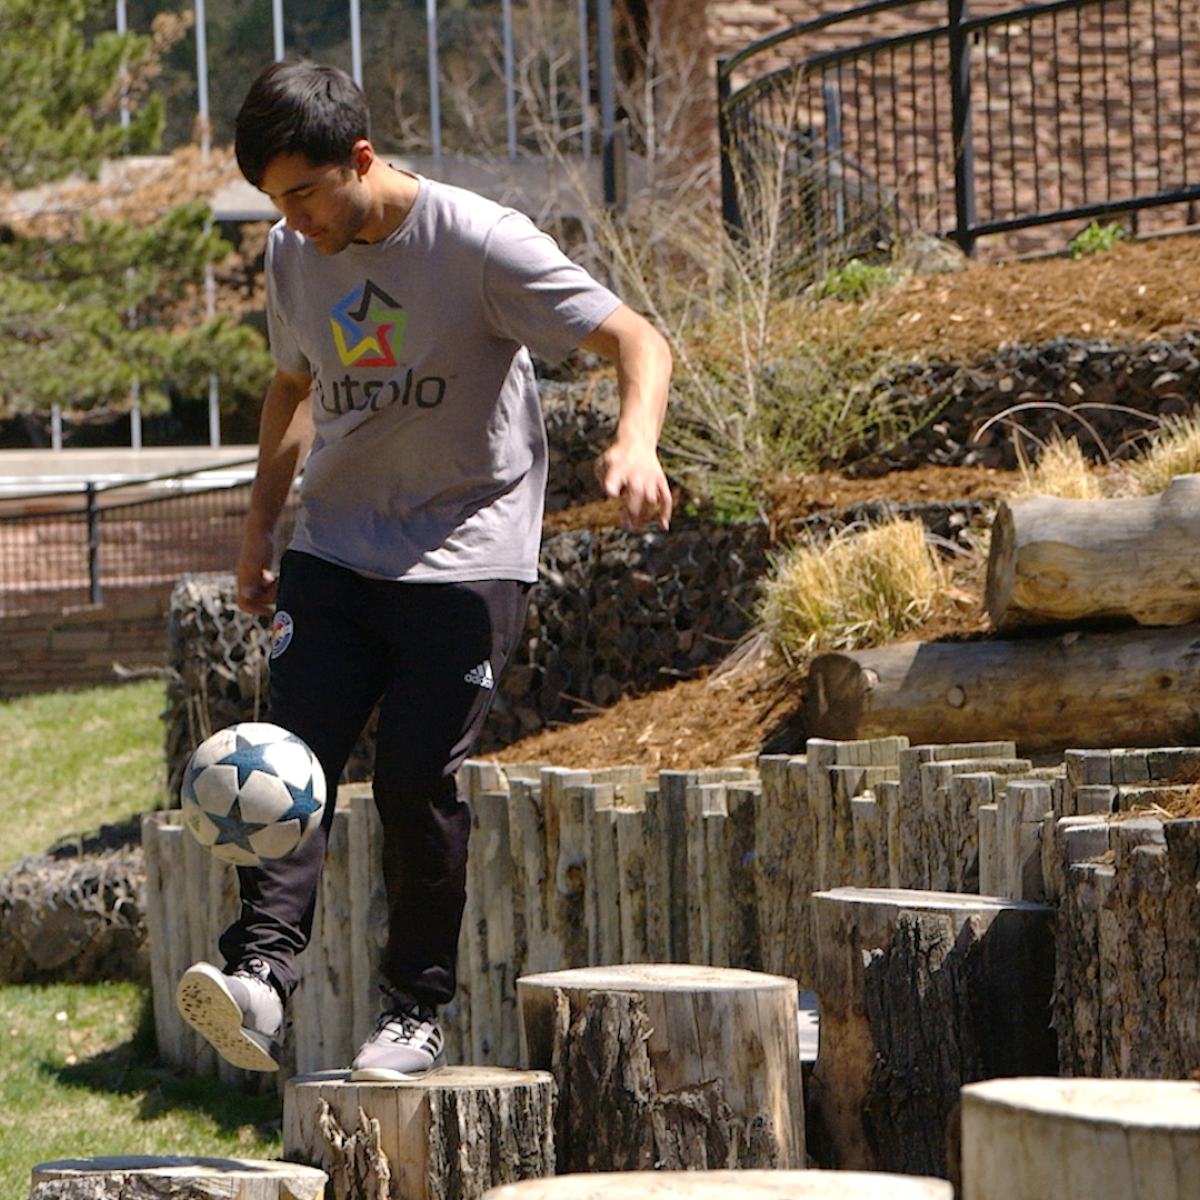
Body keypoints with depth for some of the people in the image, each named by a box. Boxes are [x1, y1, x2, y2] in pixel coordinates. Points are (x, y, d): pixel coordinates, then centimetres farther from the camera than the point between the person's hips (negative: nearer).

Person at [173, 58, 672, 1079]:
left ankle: (418, 1010, 3)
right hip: (333, 547, 5)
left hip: (465, 555, -5)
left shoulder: (480, 241, -14)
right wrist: (262, 525, 19)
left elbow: (636, 340, -15)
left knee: (418, 781, -10)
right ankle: (261, 976, -21)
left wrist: (635, 443, -35)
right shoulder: (295, 258, 5)